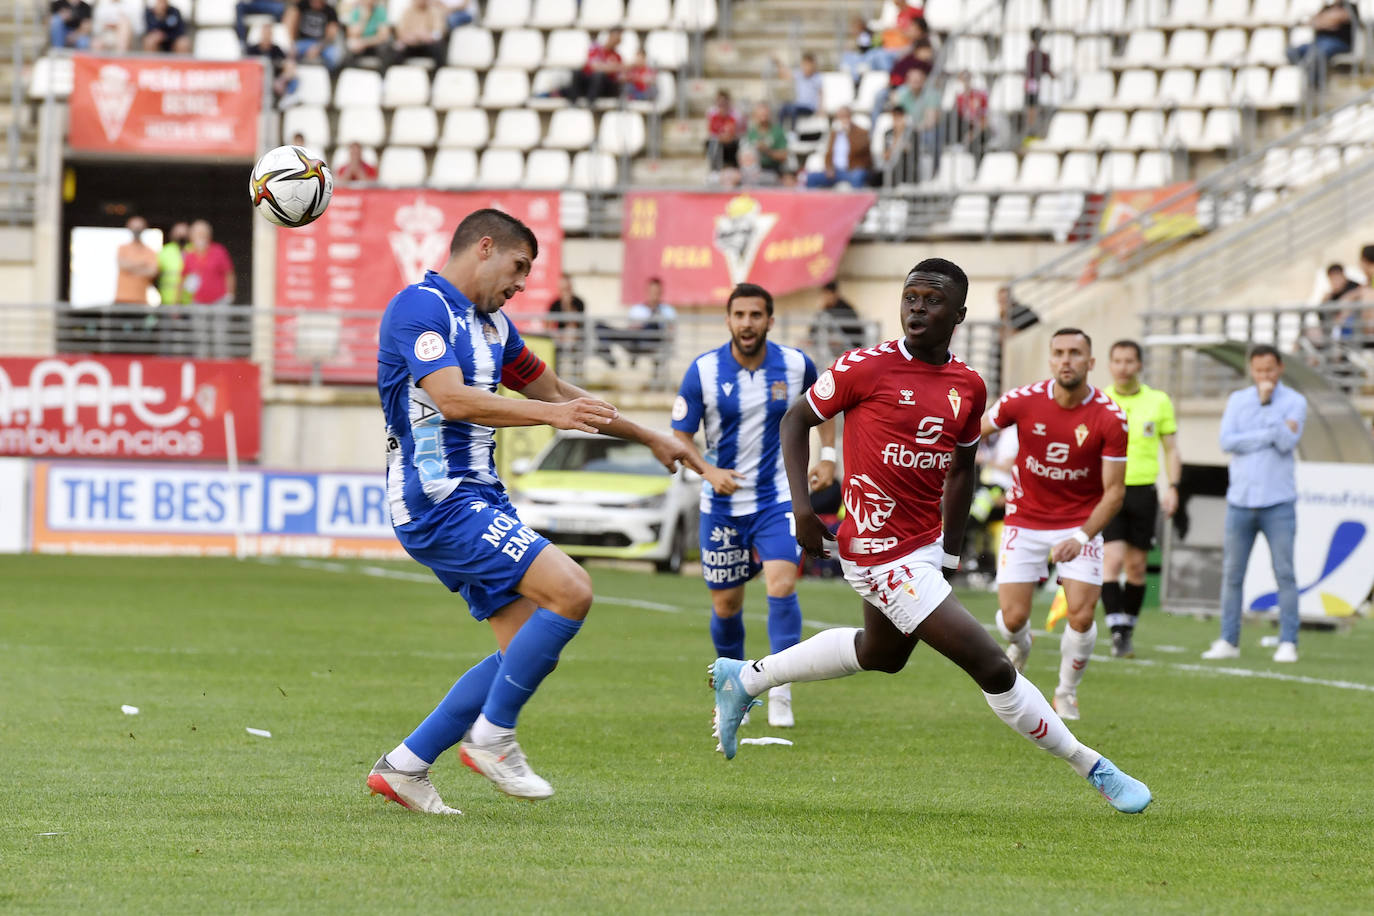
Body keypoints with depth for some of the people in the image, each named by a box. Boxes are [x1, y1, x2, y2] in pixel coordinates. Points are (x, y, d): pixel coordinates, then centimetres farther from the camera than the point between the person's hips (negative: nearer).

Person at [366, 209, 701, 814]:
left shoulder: (491, 325, 19)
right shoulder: (419, 307, -10)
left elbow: (554, 390, 31)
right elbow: (451, 399, -24)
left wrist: (649, 438, 34)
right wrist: (549, 413, -26)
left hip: (478, 500, 10)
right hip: (439, 502, -10)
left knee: (527, 645, 4)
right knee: (570, 591, -20)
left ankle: (405, 765, 8)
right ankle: (491, 736, -8)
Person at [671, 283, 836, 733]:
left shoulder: (795, 364, -6)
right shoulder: (702, 371, -10)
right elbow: (680, 436, -4)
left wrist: (828, 455, 5)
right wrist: (709, 471, -21)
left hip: (778, 498, -1)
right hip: (723, 506, 1)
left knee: (782, 585, -20)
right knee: (726, 604, 8)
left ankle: (781, 692, -14)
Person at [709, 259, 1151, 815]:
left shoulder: (968, 387, 3)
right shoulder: (866, 368, -14)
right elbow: (797, 420, -2)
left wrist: (951, 553, 17)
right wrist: (801, 504, -12)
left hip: (926, 546, 8)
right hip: (884, 555, -8)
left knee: (881, 654, 31)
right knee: (992, 667, -11)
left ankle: (742, 679, 45)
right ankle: (1094, 770, 1)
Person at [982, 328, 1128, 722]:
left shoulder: (1110, 419, -16)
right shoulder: (1022, 401, -13)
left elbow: (1114, 490, -13)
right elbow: (972, 434, 4)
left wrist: (1083, 536, -24)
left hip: (1079, 524, -1)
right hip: (1025, 522, 1)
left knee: (1082, 616, -14)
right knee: (1013, 618, -7)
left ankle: (1067, 693, 13)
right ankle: (1019, 649, 32)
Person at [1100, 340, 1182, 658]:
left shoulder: (1159, 401, 6)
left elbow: (1171, 449, 10)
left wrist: (1172, 487, -2)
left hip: (1143, 490, 2)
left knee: (1136, 566, 6)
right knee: (1112, 559, -14)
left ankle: (1128, 630, 19)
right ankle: (1118, 632, -16)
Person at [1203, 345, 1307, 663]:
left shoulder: (1294, 402, 2)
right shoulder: (1238, 400, 9)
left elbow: (1288, 443, -13)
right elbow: (1227, 442, -5)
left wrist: (1267, 402, -13)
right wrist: (1271, 435, -11)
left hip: (1278, 503, -2)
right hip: (1241, 500, 2)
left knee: (1284, 574, -5)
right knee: (1232, 574, 2)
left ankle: (1288, 643, -3)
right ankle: (1228, 641, 8)